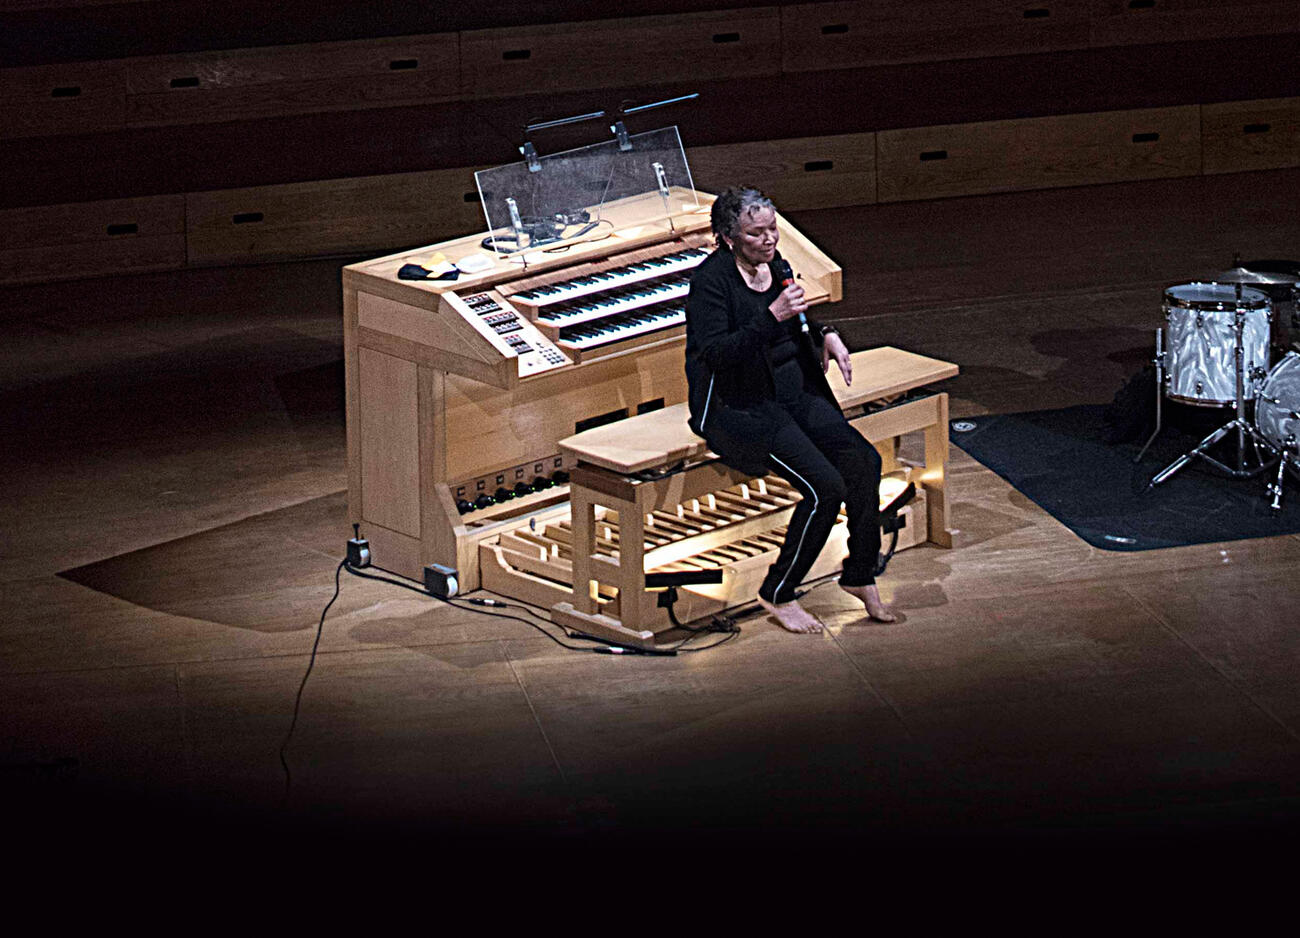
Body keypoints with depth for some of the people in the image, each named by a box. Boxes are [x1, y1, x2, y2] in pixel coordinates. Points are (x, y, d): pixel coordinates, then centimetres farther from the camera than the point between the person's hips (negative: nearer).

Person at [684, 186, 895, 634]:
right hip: (738, 408, -7)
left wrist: (826, 335, 7)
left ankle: (859, 576, 2)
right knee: (825, 487, -21)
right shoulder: (710, 280, -15)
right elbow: (715, 353, -27)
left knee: (864, 461, -14)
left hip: (794, 394, 7)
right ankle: (778, 594, -4)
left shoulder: (772, 263, 8)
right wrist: (773, 315, -32)